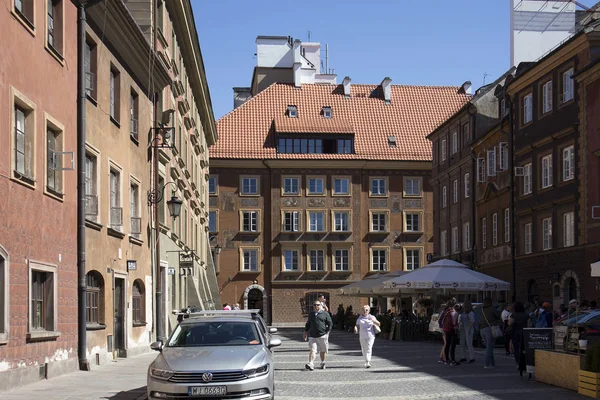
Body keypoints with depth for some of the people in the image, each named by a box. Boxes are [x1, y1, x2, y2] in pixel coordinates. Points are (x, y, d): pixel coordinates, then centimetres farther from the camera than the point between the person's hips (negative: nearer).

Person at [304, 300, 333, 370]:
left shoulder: (325, 314, 4)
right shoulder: (310, 314, 16)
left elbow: (330, 323, 5)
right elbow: (308, 324, 27)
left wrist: (328, 331, -3)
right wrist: (306, 331, 19)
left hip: (322, 335, -1)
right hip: (312, 336, 2)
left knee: (323, 351, 9)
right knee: (312, 350, -11)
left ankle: (323, 363, 28)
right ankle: (311, 364, -22)